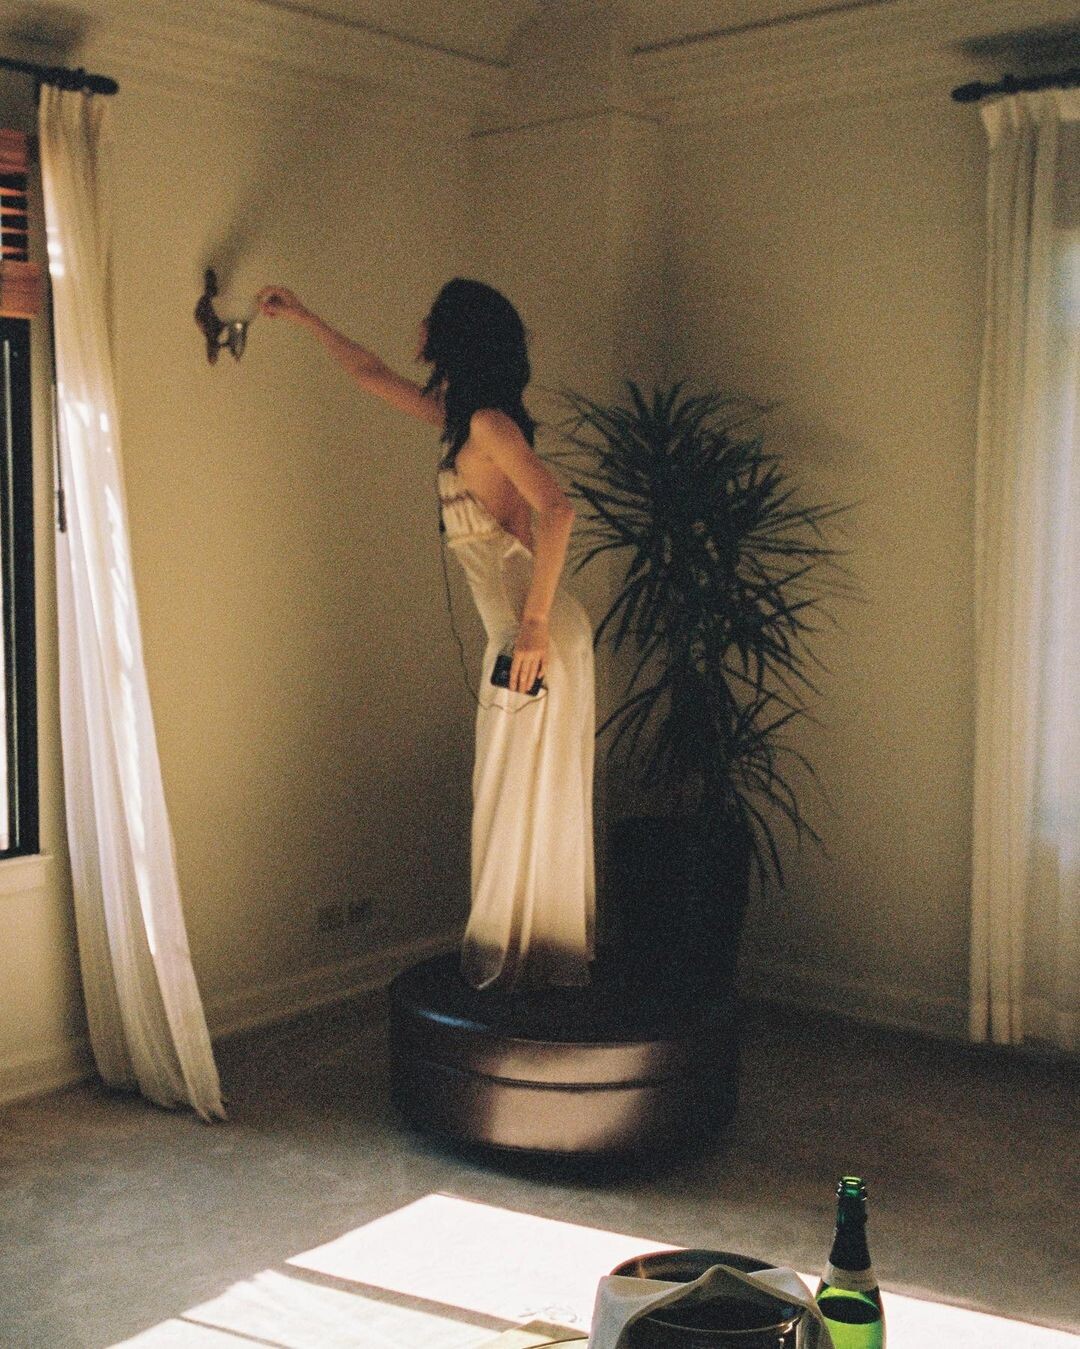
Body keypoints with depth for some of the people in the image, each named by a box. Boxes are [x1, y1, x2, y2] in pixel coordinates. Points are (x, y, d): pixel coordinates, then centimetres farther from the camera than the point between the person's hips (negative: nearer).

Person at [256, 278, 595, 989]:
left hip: (536, 637, -9)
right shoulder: (463, 416, 16)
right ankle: (516, 968, 24)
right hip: (517, 634, 9)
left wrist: (535, 623, -28)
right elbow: (375, 375, 31)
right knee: (517, 804, 14)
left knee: (525, 804, -1)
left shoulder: (490, 422, -12)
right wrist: (303, 317, 40)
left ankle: (523, 969, 8)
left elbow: (558, 508, -26)